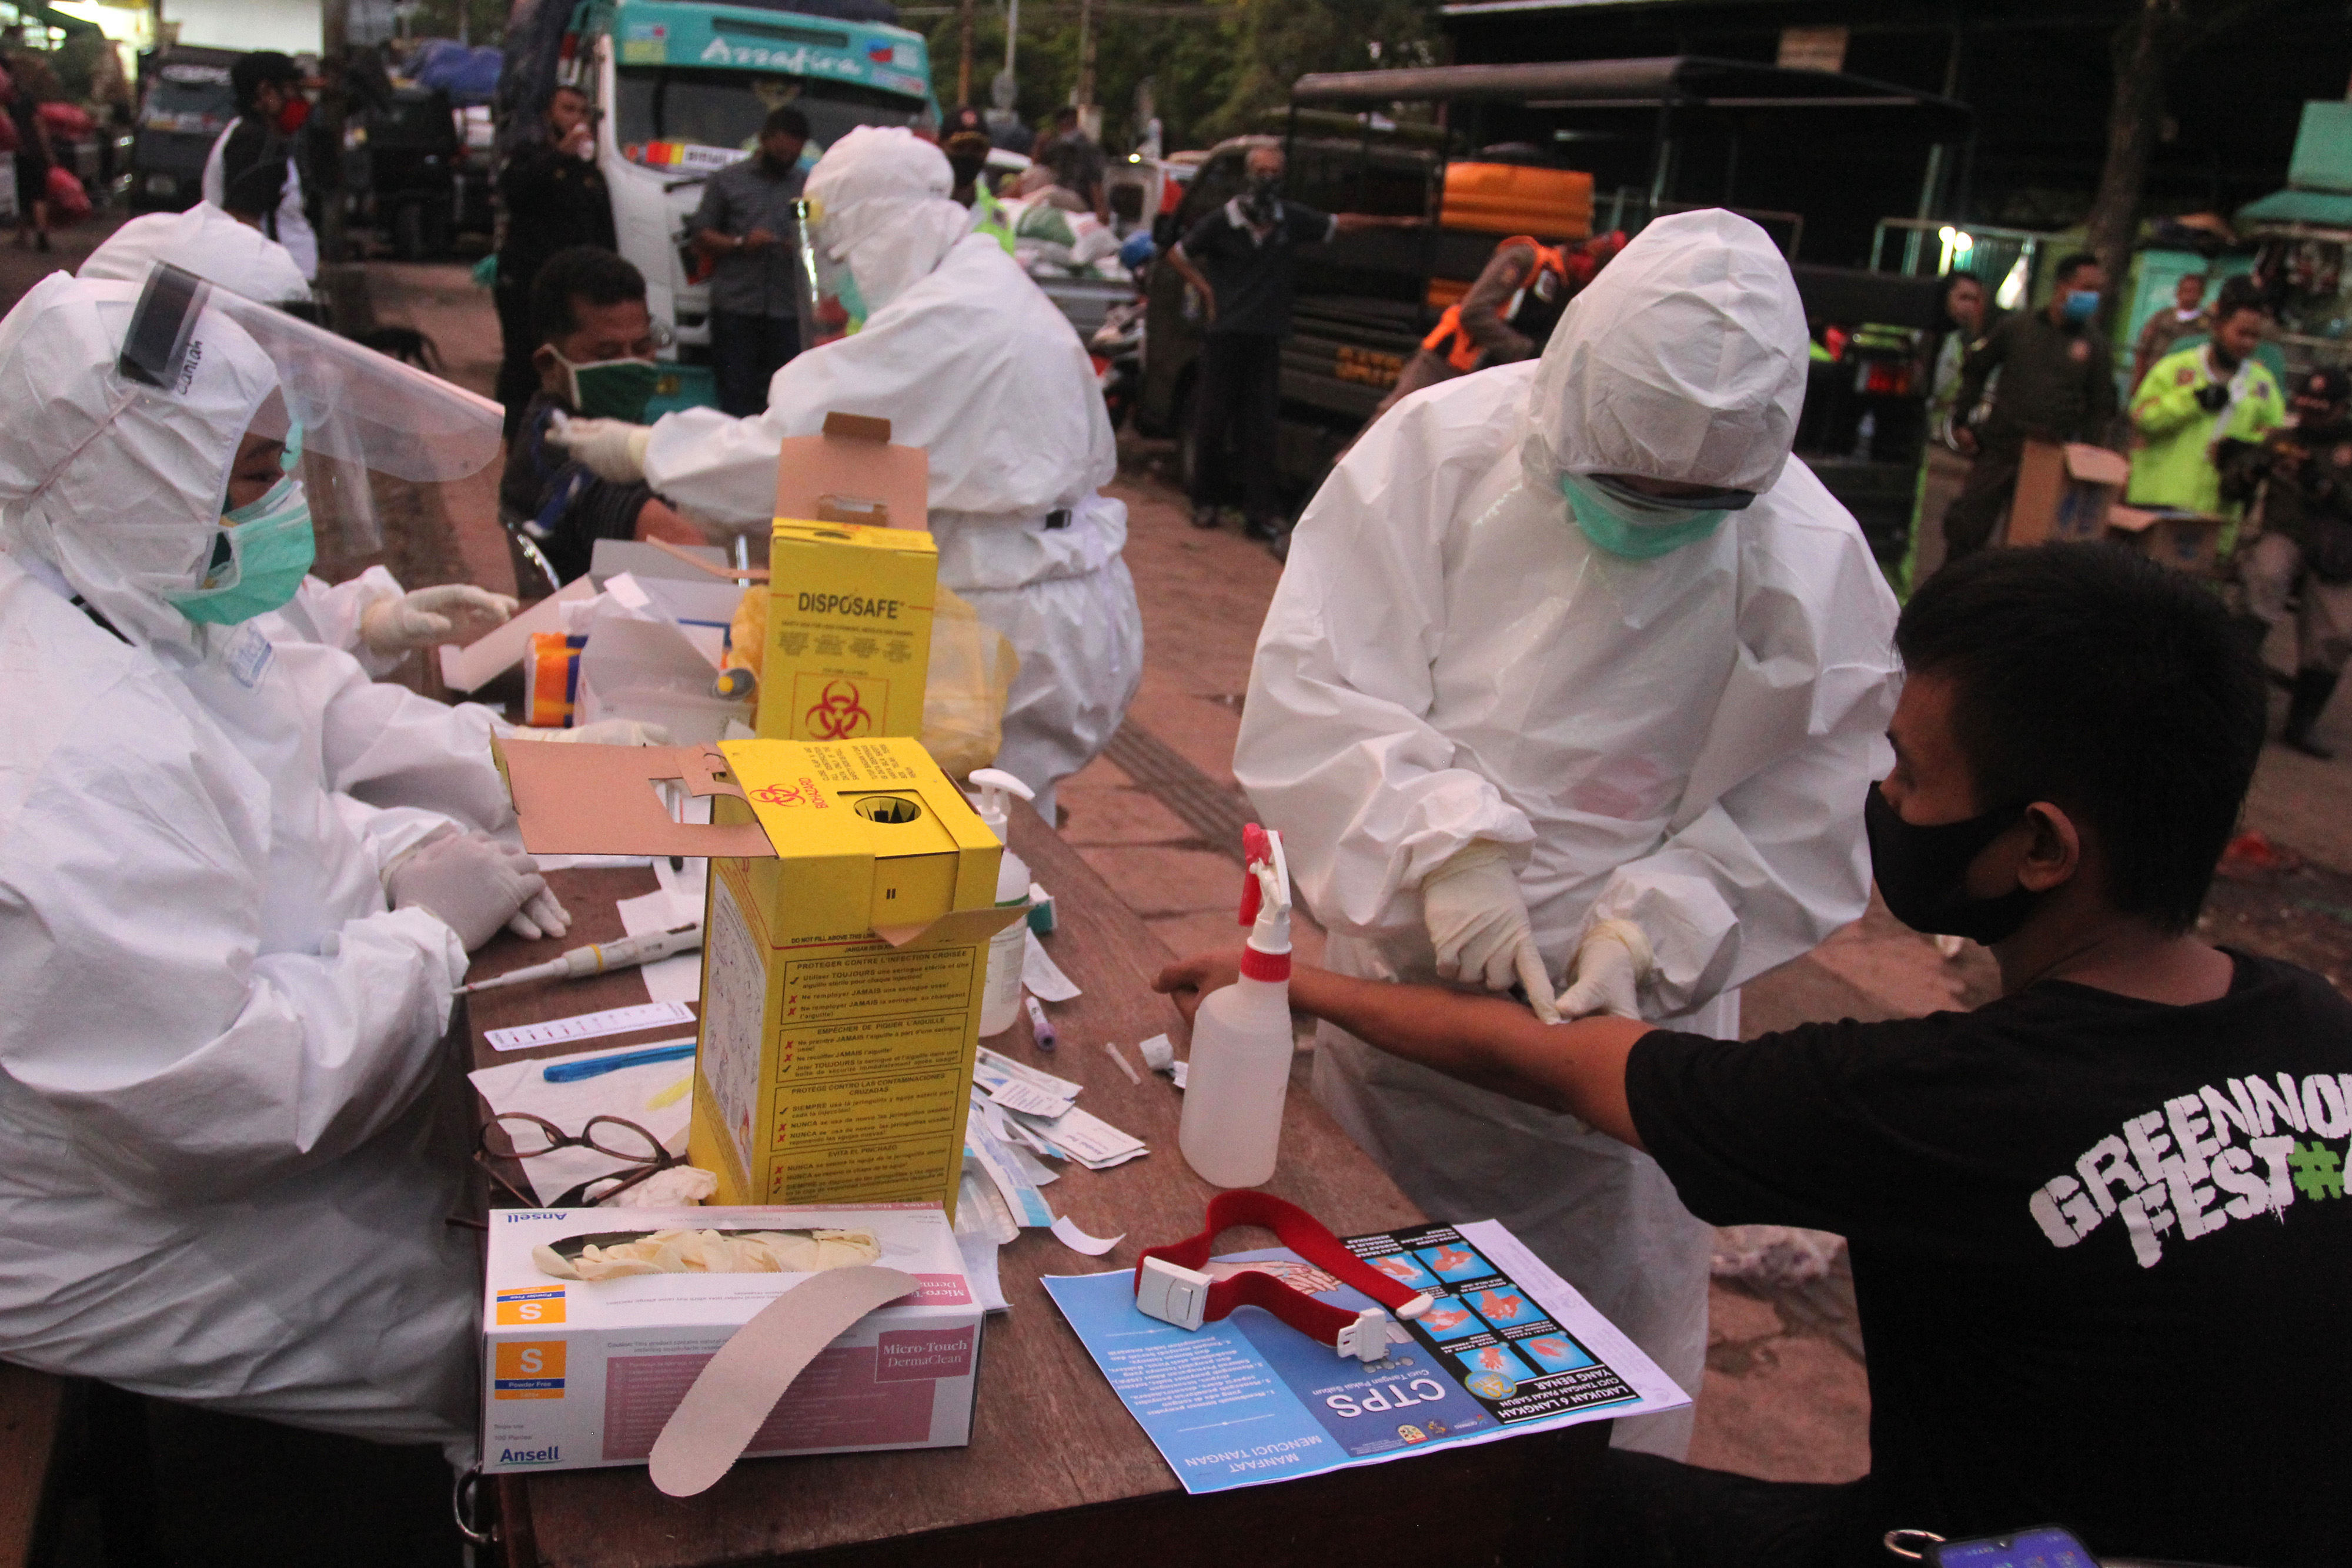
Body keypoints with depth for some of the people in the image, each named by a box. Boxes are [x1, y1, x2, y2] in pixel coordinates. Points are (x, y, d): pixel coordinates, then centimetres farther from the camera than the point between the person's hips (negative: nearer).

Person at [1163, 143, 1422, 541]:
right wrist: (1206, 291, -1)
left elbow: (1341, 223, 16)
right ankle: (1204, 503, 16)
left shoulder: (1293, 220, 5)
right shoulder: (1222, 221, -3)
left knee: (1260, 429, 1)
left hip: (1267, 339, 2)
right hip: (1224, 335, -2)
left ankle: (1258, 515, 3)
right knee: (1212, 420, 2)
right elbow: (1177, 254, 9)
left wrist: (1396, 223, 16)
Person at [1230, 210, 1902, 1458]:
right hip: (1398, 983, 2)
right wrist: (1443, 840, -29)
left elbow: (1797, 819, -6)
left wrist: (1650, 934, -21)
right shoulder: (1436, 452, -13)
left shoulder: (1811, 562, -12)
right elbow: (1307, 696, -15)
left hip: (1622, 1026, -1)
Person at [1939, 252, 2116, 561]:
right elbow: (1975, 370, 12)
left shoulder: (2093, 345, 6)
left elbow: (2101, 407, 11)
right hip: (1999, 449, 0)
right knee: (1965, 524, -1)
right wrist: (1960, 423, 6)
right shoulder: (2017, 326, 5)